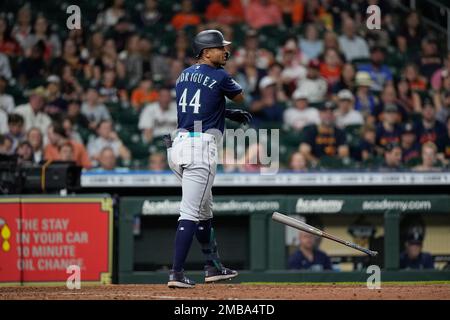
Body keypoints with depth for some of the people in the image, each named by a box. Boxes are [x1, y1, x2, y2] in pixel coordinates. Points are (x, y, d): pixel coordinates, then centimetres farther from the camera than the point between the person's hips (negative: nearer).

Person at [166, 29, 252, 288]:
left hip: (177, 145, 8)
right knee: (191, 211, -9)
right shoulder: (219, 76, -5)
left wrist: (228, 114, 28)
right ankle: (177, 273, -14)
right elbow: (240, 97, 13)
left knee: (204, 208, 20)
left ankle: (213, 266, 27)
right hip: (201, 146, -8)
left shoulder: (184, 75, 16)